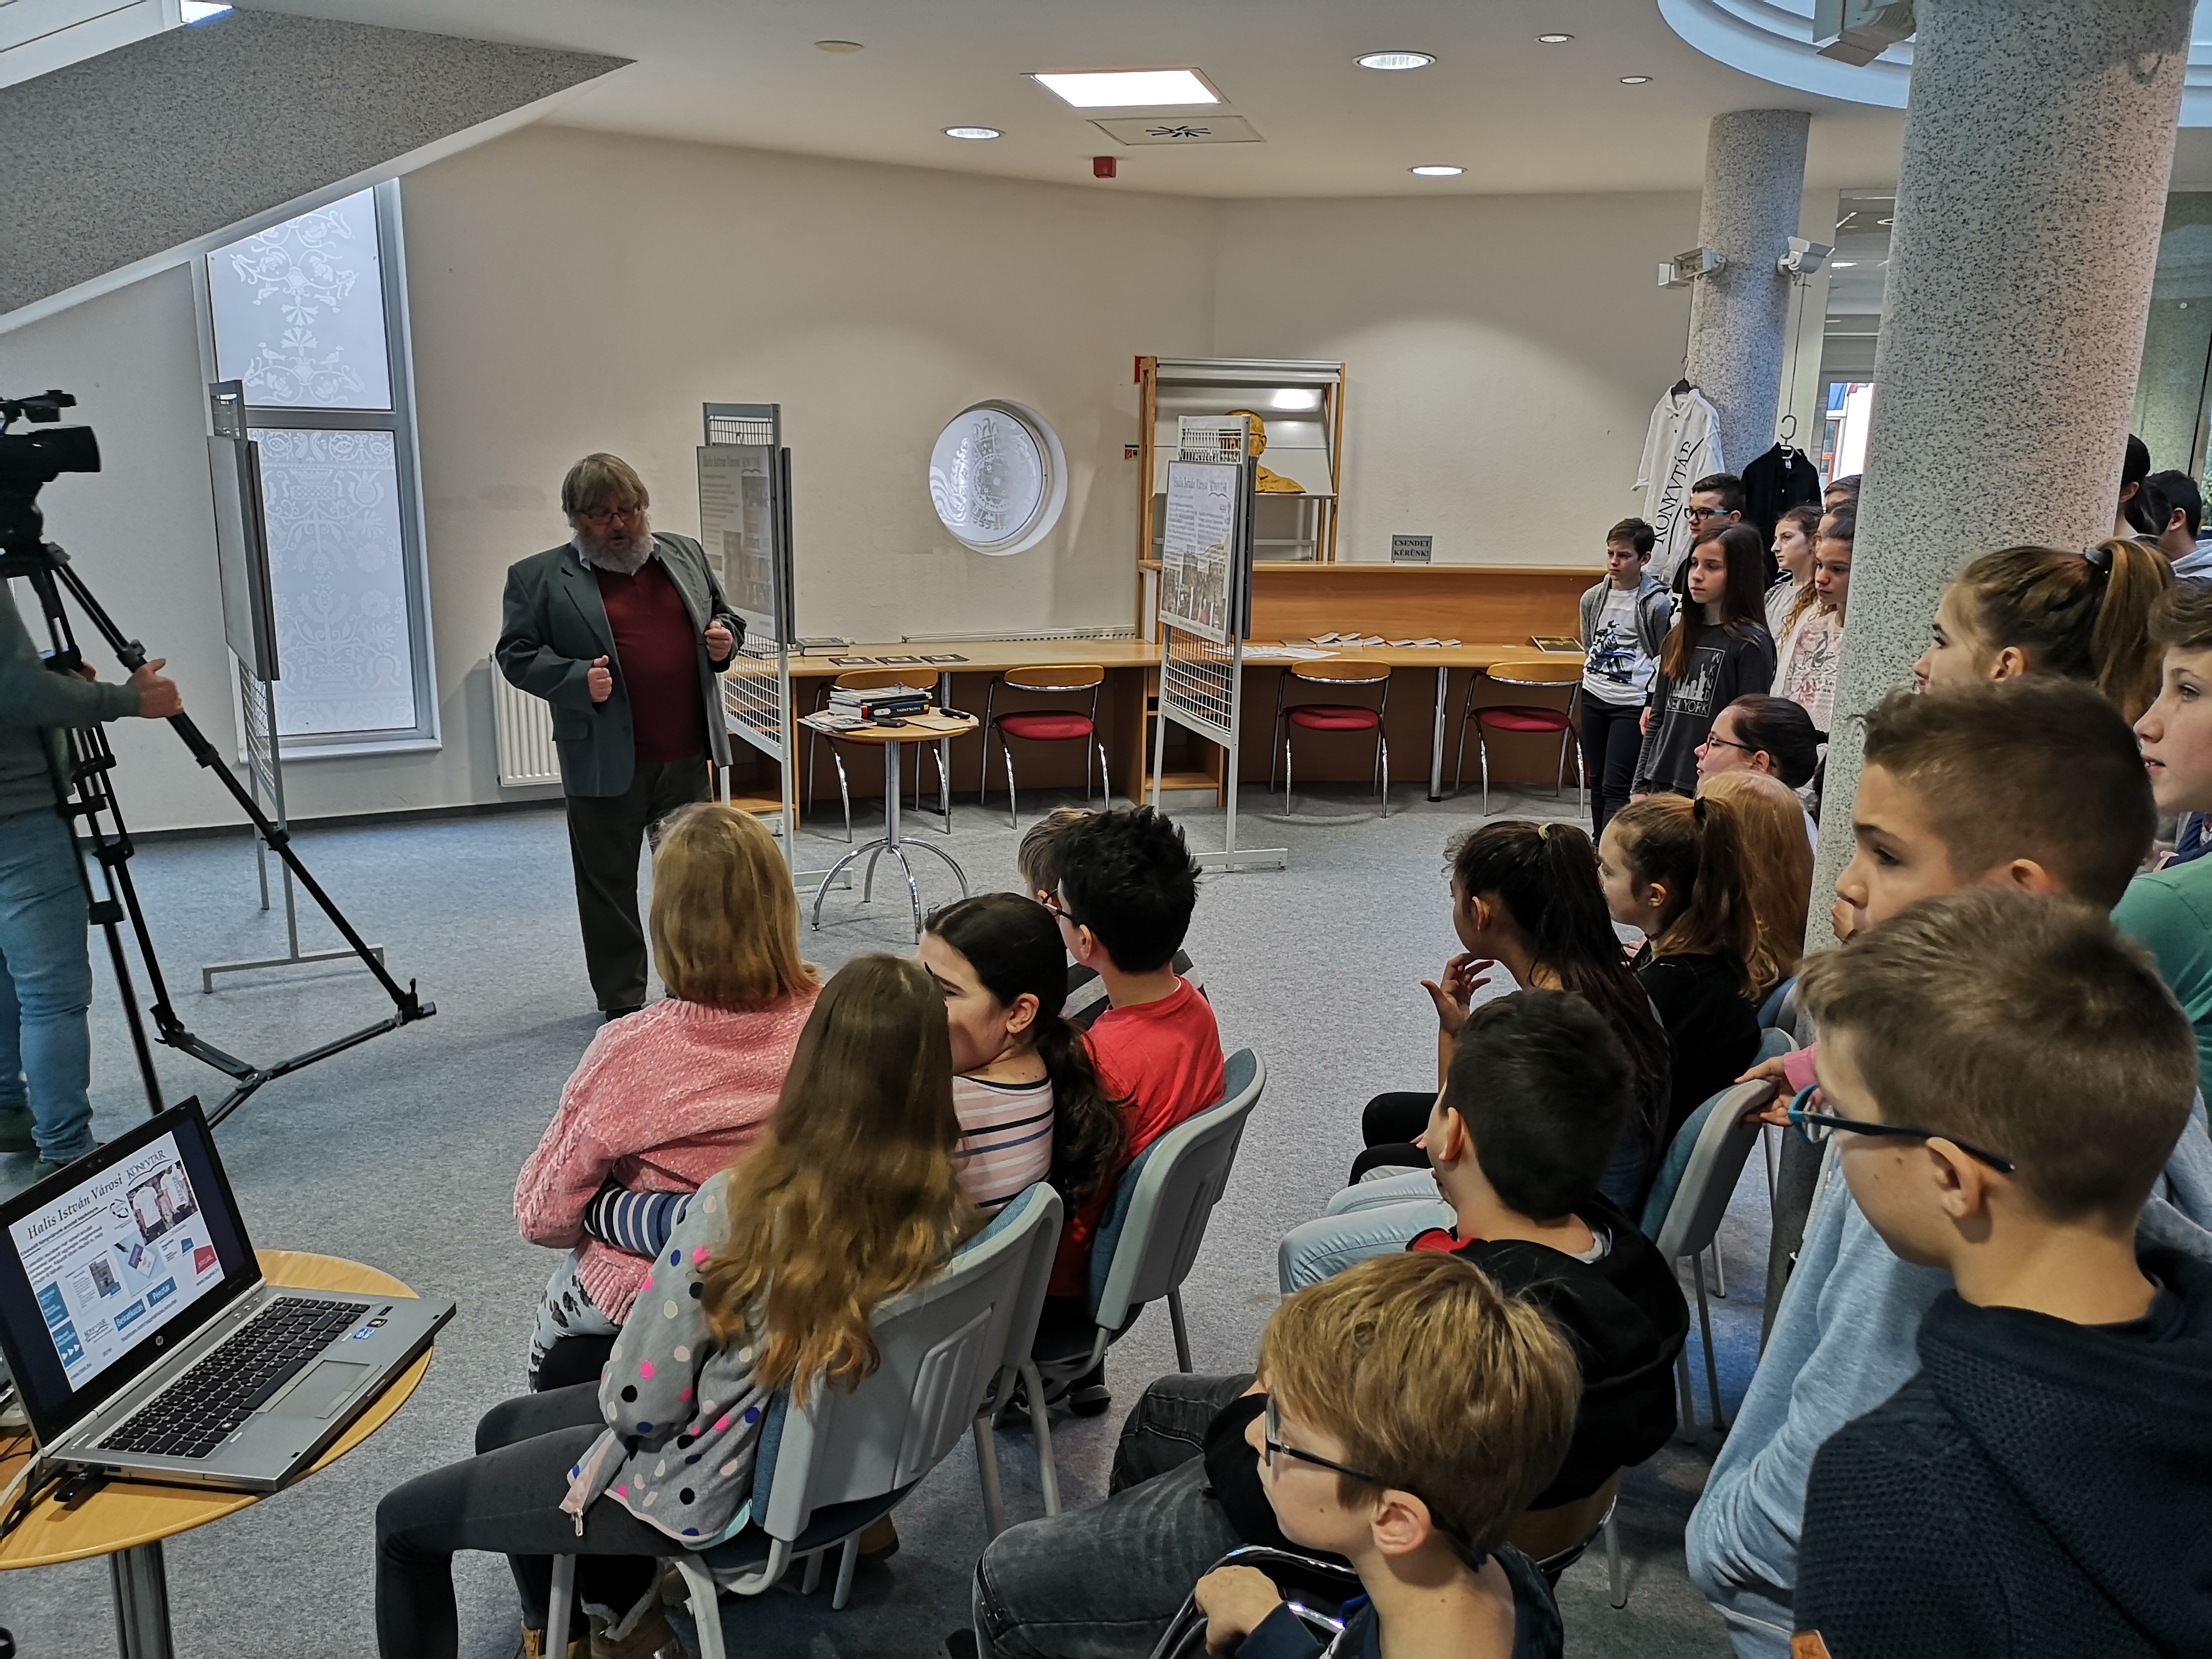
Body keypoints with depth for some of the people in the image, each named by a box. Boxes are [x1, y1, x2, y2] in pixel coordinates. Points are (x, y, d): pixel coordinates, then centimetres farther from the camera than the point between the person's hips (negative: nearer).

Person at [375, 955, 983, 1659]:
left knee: (403, 1521, 15)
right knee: (502, 1429, 27)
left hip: (710, 1491, -6)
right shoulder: (950, 1213, -17)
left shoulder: (740, 1210, -33)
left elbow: (638, 1405, -22)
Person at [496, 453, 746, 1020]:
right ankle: (622, 1003, 18)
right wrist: (577, 679, -19)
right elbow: (516, 654, -3)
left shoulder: (685, 554, 11)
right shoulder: (538, 577, -1)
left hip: (687, 754, 4)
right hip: (606, 760, -3)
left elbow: (725, 615, 21)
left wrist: (725, 639, -2)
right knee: (609, 882, 5)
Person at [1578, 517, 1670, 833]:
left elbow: (1666, 660, -3)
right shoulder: (1593, 598, 6)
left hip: (1632, 704, -6)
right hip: (1593, 699, 6)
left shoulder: (1657, 604, -9)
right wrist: (1593, 676, 14)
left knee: (1616, 786, -10)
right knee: (1597, 780, 13)